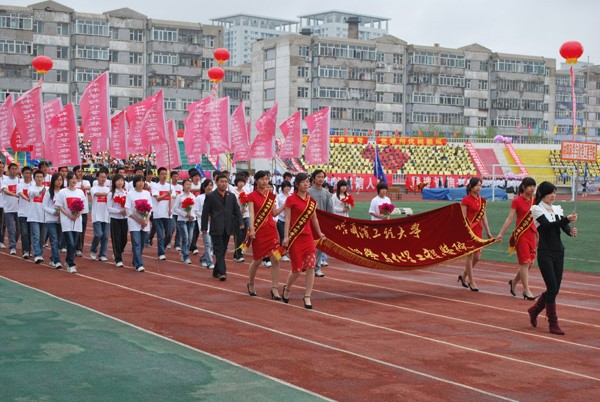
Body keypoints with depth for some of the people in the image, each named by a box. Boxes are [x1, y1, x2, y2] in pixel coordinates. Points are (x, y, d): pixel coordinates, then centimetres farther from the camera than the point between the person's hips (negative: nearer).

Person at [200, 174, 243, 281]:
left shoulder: (231, 196, 13)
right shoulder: (210, 196, 2)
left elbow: (237, 210, 12)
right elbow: (205, 213, 2)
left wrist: (240, 223, -3)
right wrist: (204, 227, -1)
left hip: (227, 228, 4)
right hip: (216, 229, -4)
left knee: (223, 251, 8)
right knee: (219, 250, -10)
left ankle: (216, 271, 19)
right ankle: (222, 272, -16)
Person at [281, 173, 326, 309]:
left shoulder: (311, 200, 9)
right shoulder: (291, 199, -7)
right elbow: (287, 219, -9)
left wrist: (319, 233, 26)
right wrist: (286, 237, -15)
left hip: (308, 237, 5)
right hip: (295, 237, -5)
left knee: (310, 267, -5)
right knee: (297, 269, -1)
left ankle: (307, 297, 3)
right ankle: (287, 289, 29)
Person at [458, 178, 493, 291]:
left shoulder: (482, 200, 10)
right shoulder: (466, 200, -9)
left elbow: (484, 217, 14)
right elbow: (463, 218, -11)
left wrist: (488, 232, 12)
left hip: (478, 230, 6)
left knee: (477, 257, 7)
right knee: (470, 256, -1)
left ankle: (463, 276, 27)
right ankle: (471, 282, 8)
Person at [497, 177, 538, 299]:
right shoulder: (517, 201, -8)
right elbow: (510, 218, -9)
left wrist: (538, 236, 19)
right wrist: (501, 233, -14)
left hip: (531, 234, 6)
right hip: (521, 234, -6)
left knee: (530, 263, 7)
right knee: (525, 263, -6)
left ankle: (513, 282, 28)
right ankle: (526, 291, 0)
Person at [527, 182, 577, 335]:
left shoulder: (557, 209, 12)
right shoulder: (537, 209, -6)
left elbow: (563, 227, -1)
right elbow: (548, 225, -21)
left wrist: (571, 231, -24)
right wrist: (567, 219, -31)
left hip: (559, 253, 6)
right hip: (545, 253, -6)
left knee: (554, 289, 7)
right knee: (552, 288, -9)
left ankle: (534, 310, 31)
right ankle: (553, 324, 0)